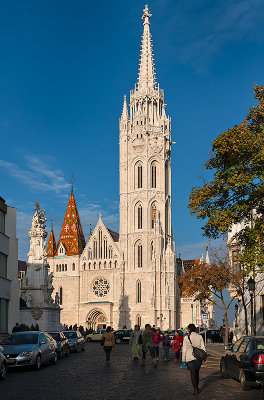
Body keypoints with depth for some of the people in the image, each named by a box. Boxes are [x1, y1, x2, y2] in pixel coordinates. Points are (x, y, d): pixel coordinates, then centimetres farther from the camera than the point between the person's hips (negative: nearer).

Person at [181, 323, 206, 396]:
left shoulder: (186, 337, -6)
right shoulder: (199, 336, 3)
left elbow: (184, 349, -4)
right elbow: (203, 347, 5)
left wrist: (183, 359, 4)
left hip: (190, 358, -4)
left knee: (193, 373, 1)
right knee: (197, 372, 20)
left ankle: (195, 390, -3)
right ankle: (197, 387, 30)